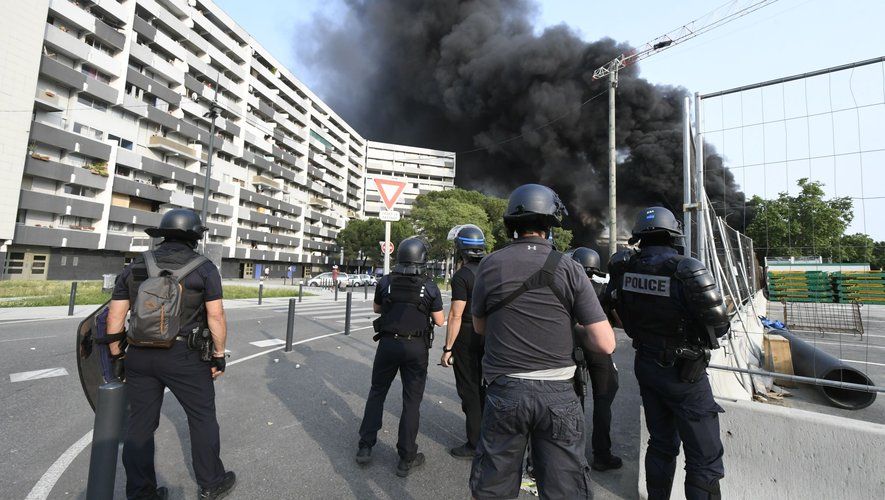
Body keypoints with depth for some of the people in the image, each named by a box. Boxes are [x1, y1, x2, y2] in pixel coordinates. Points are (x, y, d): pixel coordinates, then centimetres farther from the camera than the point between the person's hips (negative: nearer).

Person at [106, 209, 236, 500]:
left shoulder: (135, 267, 6)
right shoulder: (204, 268, -8)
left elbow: (114, 317, 5)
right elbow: (216, 316, -12)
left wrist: (117, 357, 13)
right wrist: (219, 356, -3)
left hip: (140, 356, 5)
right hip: (184, 357, -4)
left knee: (141, 425, 15)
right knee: (203, 418, 11)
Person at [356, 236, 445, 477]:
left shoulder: (386, 282, -5)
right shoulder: (430, 287, -10)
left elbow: (376, 308, 12)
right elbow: (439, 321, -4)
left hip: (388, 343, 2)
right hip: (416, 348, -2)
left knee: (377, 392, 20)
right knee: (411, 400, 9)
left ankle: (365, 447, 27)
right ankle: (406, 459, 19)